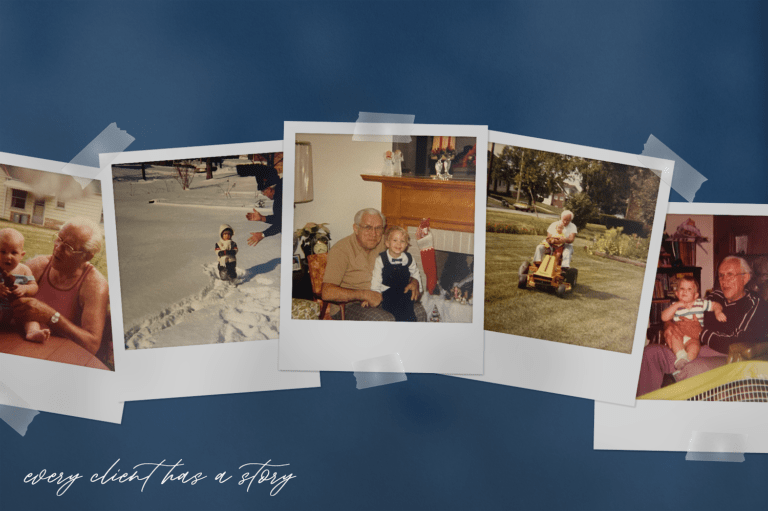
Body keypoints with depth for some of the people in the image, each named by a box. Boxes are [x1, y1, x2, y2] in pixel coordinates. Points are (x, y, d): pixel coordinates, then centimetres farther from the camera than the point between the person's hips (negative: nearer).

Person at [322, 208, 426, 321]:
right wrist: (365, 295, -23)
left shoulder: (383, 245, 8)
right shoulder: (341, 250, -11)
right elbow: (328, 292, -22)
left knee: (419, 311, -18)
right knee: (385, 320, -34)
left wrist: (414, 282, -3)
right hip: (354, 304, -6)